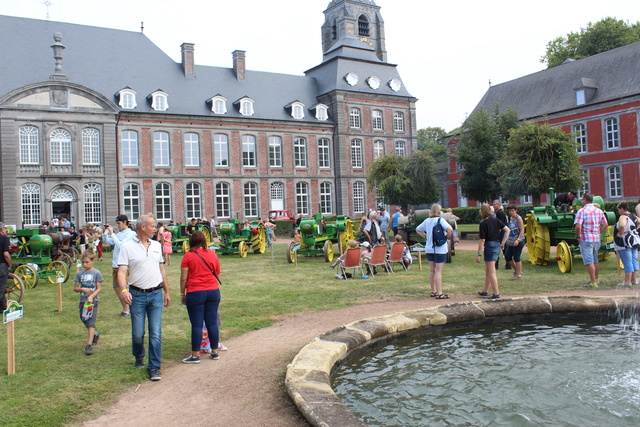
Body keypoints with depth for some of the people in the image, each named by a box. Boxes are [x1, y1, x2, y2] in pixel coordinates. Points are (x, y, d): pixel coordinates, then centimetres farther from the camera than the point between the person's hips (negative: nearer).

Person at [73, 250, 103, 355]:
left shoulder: (96, 273, -5)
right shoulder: (80, 273, 6)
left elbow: (98, 288, -6)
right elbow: (75, 288, 8)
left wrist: (91, 296, -21)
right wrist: (83, 289, -11)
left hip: (93, 300, -5)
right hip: (83, 300, 5)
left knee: (90, 322, -10)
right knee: (84, 320, 15)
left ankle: (89, 345, -12)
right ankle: (95, 334, 42)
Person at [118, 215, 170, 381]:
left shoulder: (156, 246, 11)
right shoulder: (127, 247, -4)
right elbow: (122, 271, -11)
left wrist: (167, 292, 17)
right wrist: (123, 290, -27)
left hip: (156, 294, 3)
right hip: (137, 295, -3)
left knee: (156, 334, -2)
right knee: (137, 333, 7)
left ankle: (154, 368, 6)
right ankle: (139, 358, 36)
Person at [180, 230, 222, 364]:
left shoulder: (188, 256, -6)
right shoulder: (212, 254, 5)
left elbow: (183, 278, -5)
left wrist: (182, 294, 6)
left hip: (195, 293, -3)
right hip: (213, 292, 4)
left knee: (196, 324, 1)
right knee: (212, 322, 9)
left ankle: (195, 355, 8)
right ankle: (215, 352, 18)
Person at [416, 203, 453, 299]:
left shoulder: (427, 221, 6)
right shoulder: (440, 220, -12)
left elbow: (418, 230, 19)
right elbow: (450, 229, -26)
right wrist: (447, 237, -9)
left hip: (429, 249, 6)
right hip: (440, 249, -6)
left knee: (432, 271, 14)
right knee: (438, 271, -5)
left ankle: (433, 291, 22)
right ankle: (439, 293, -3)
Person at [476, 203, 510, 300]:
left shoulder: (483, 223, -13)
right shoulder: (496, 220, 7)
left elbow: (482, 240, -13)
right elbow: (507, 230, 5)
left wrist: (478, 254, -9)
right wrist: (503, 243, 9)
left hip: (490, 246, -8)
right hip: (497, 246, 8)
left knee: (491, 272, -1)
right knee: (488, 270, 18)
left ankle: (496, 294, 2)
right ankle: (485, 291, 27)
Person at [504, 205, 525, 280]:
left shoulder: (518, 218, -9)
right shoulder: (510, 219, 14)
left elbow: (522, 230, -15)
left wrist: (518, 240, -23)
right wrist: (507, 239, 19)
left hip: (518, 242, -8)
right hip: (511, 242, 8)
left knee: (516, 258, -4)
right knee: (507, 256, 8)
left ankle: (519, 274, 8)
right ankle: (516, 270, 25)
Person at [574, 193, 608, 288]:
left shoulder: (582, 211, -12)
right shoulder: (599, 211, 9)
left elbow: (578, 226, -21)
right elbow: (605, 224, 13)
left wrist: (578, 236, -7)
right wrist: (598, 232, 14)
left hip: (586, 239, -7)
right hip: (597, 239, 7)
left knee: (589, 261, -4)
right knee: (595, 260, 19)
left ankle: (593, 282, -5)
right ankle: (596, 279, 30)